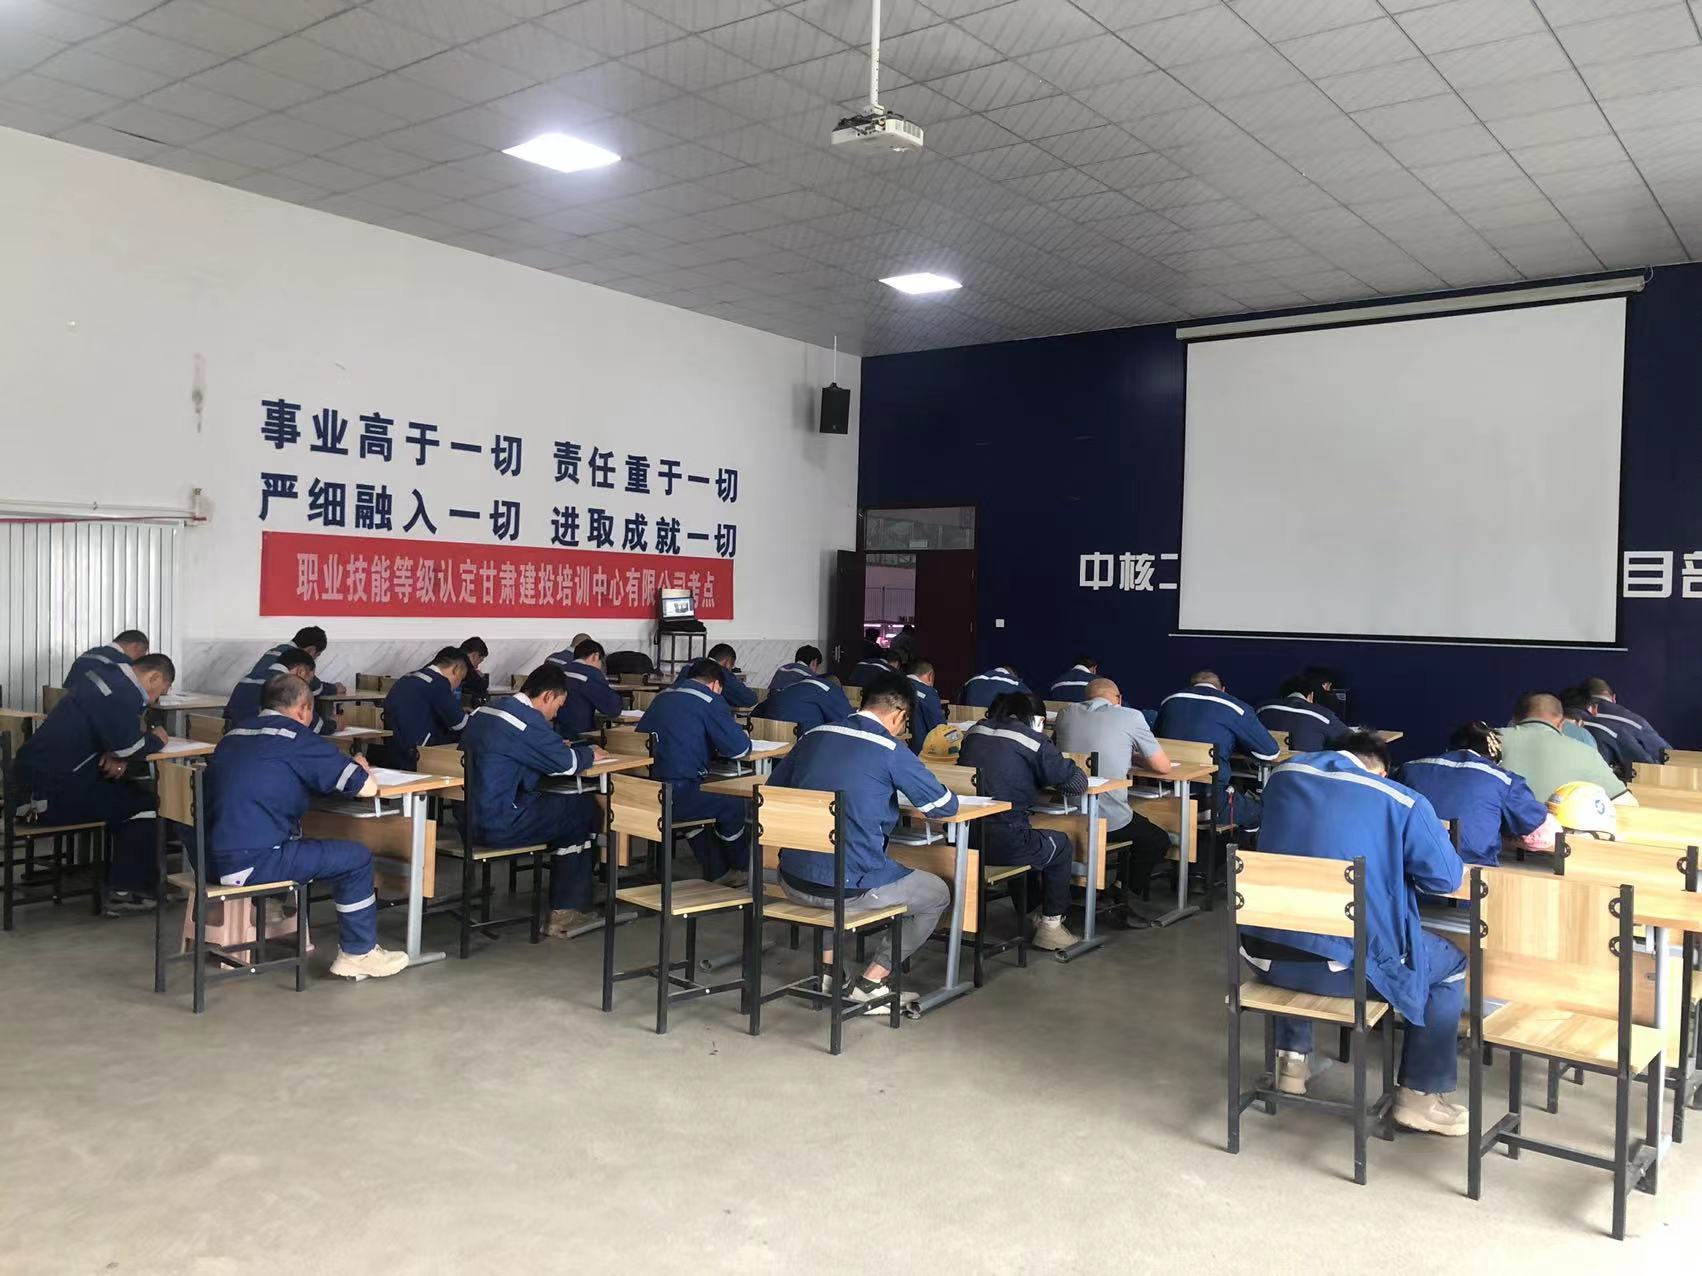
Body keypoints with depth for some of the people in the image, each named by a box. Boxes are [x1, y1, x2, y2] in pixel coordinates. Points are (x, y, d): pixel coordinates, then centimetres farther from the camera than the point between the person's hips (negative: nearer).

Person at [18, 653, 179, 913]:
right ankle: (124, 893, 1)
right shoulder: (121, 694, -19)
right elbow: (129, 747, -25)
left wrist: (116, 753, 0)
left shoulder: (107, 675, 11)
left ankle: (117, 877, 24)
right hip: (54, 792, -10)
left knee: (125, 793, 20)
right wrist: (156, 739, -4)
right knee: (144, 804, -2)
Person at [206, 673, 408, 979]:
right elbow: (367, 787, -9)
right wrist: (359, 768, 15)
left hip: (211, 859, 9)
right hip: (250, 864, -9)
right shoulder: (296, 738, -7)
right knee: (357, 857, 2)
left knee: (294, 843, 34)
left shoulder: (234, 734, 15)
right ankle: (358, 954, 11)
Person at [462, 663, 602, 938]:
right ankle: (565, 912, 11)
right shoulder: (527, 720, -17)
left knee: (558, 804, 23)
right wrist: (590, 753, 8)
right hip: (499, 826, -10)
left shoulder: (483, 711, 11)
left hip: (469, 820, 10)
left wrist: (556, 747, 17)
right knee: (585, 808, 5)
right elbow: (567, 763, -13)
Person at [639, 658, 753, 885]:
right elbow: (738, 747, -10)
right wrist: (745, 739, 15)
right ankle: (739, 867, 40)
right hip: (675, 798, -8)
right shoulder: (710, 700, -4)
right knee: (732, 802, 17)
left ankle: (718, 873, 39)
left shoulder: (663, 696, 18)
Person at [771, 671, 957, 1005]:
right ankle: (870, 983, 13)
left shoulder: (814, 736, 7)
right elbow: (946, 806, -4)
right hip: (849, 889, -6)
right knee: (937, 894, 18)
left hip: (793, 882, 6)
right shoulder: (891, 752, -10)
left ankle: (827, 968, 30)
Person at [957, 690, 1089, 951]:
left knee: (1027, 839, 35)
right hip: (1002, 843, -6)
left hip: (961, 836, 6)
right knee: (1062, 846, 22)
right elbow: (1076, 783, -2)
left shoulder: (974, 732, 12)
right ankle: (1050, 927, 27)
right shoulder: (1034, 741, -5)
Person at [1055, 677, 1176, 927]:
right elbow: (1163, 766, 1)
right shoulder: (1130, 717, -4)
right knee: (1158, 841, 25)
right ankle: (1124, 898, 15)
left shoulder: (1066, 714, 7)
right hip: (1110, 821, -5)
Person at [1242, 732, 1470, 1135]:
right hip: (1348, 966, -4)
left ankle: (1293, 1060, 43)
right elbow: (1446, 877, 1)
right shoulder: (1402, 801, -4)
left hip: (1267, 955, 5)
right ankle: (1420, 1096, 25)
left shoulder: (1286, 773, 10)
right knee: (1450, 965, 22)